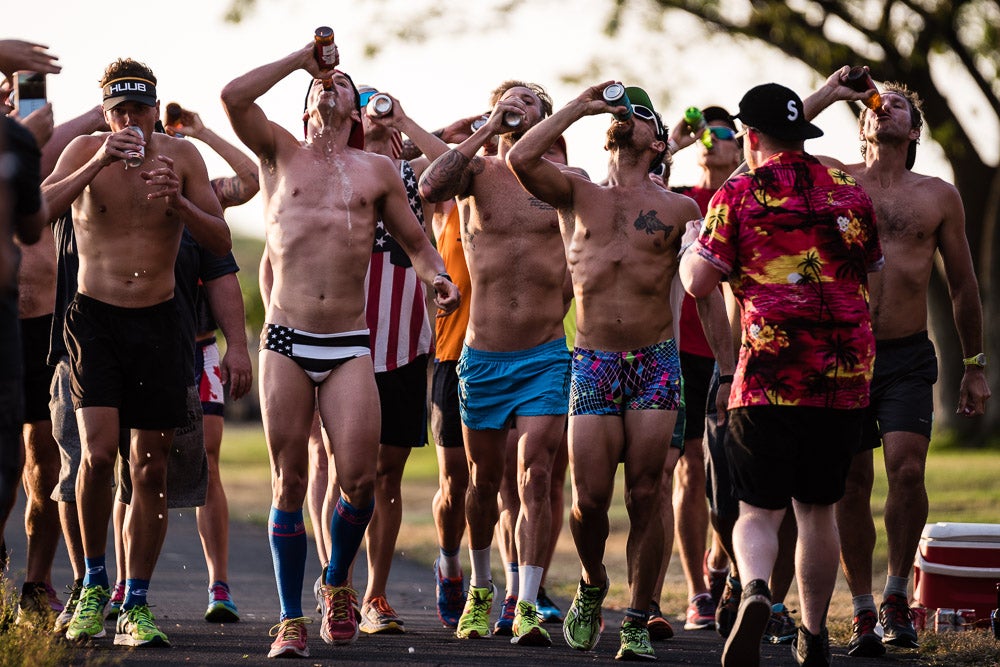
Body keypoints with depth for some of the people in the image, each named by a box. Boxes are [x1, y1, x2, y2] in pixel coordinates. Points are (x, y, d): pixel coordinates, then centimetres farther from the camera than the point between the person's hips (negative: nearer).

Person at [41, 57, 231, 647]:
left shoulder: (181, 157, 2)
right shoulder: (85, 152, -3)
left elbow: (222, 242, -1)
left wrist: (178, 202, -19)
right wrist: (98, 165, -28)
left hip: (157, 322, 2)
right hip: (95, 317, -2)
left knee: (152, 469, 2)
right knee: (99, 453, -18)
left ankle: (136, 604, 11)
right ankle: (93, 583, 2)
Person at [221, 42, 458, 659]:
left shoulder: (378, 170, 14)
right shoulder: (282, 155, 12)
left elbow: (417, 242, 19)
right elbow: (234, 96, -3)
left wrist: (438, 277, -2)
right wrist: (301, 59, 6)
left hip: (349, 346, 0)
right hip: (285, 342, 0)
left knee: (359, 478, -11)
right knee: (290, 484, -1)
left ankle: (338, 583, 17)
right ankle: (291, 619, 7)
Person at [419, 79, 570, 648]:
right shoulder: (477, 172, 3)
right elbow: (430, 187, -19)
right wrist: (489, 130, -15)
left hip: (546, 357, -1)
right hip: (482, 356, 1)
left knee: (535, 477, -12)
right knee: (485, 480, 13)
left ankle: (527, 606, -12)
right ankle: (481, 590, 34)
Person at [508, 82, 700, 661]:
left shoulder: (680, 210, 9)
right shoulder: (576, 195, 10)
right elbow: (521, 160, -8)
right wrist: (582, 106, 0)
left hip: (656, 362, 0)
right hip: (593, 365, 1)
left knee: (645, 494, -4)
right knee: (590, 498, -5)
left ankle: (638, 624, 4)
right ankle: (592, 585, 25)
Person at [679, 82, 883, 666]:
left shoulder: (739, 195, -2)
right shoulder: (849, 191, 10)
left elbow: (698, 282, -4)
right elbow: (873, 272, 21)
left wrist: (690, 245, 16)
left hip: (769, 374, -3)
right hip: (844, 376, 3)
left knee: (760, 509, 0)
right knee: (818, 509, 15)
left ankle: (755, 591, -29)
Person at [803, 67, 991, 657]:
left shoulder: (939, 196, 7)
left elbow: (963, 286, 14)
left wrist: (975, 368, 13)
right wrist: (830, 93, -4)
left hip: (909, 356, 0)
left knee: (907, 471, -15)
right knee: (854, 484, 1)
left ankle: (897, 595, 2)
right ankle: (864, 613, 10)